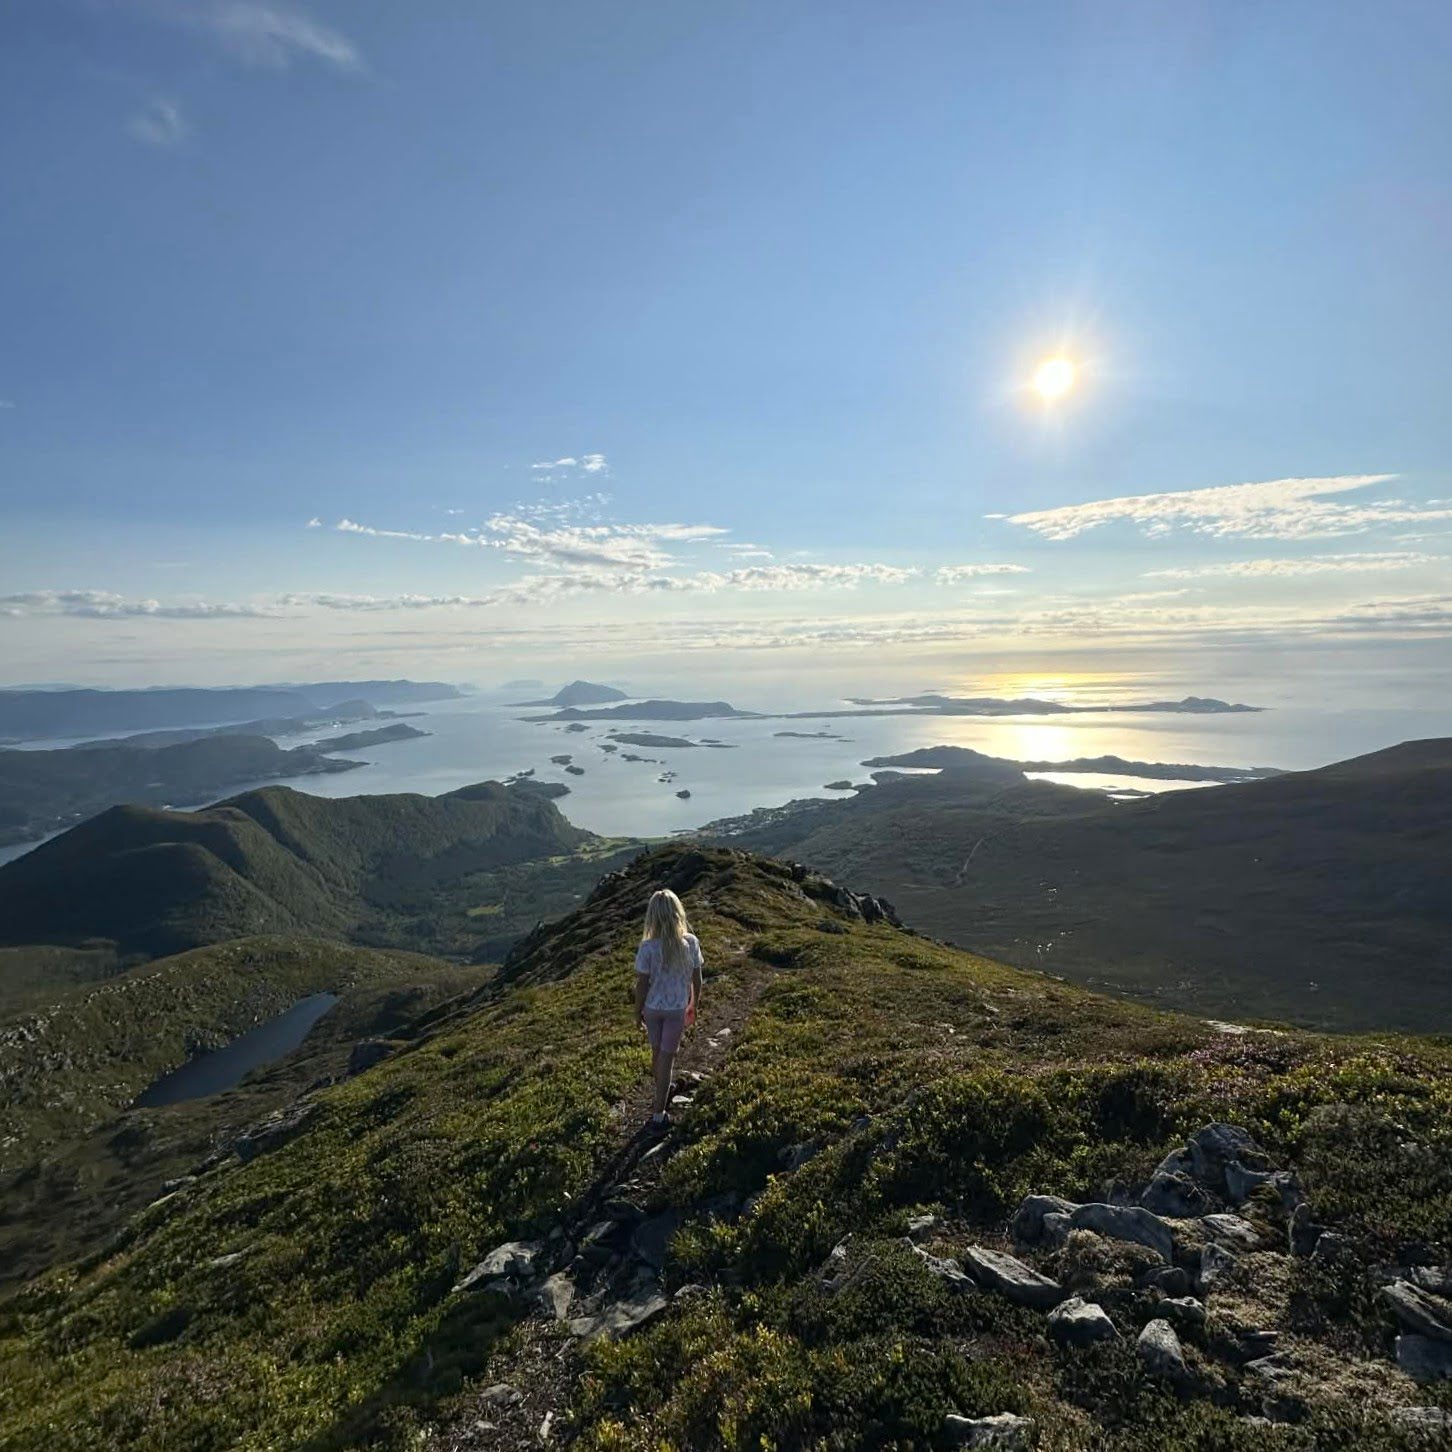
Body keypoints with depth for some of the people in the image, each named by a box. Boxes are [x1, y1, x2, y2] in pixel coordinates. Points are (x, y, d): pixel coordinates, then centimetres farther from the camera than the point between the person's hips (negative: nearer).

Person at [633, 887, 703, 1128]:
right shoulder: (690, 942, -17)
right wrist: (694, 1005, 11)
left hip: (653, 1008, 0)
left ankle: (660, 1092, 47)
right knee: (667, 1058, 12)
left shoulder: (648, 947, -23)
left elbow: (642, 985, -13)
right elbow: (697, 979, -6)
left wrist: (638, 1013, 3)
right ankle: (658, 1114, 20)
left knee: (657, 1052, 23)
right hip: (677, 1009, 0)